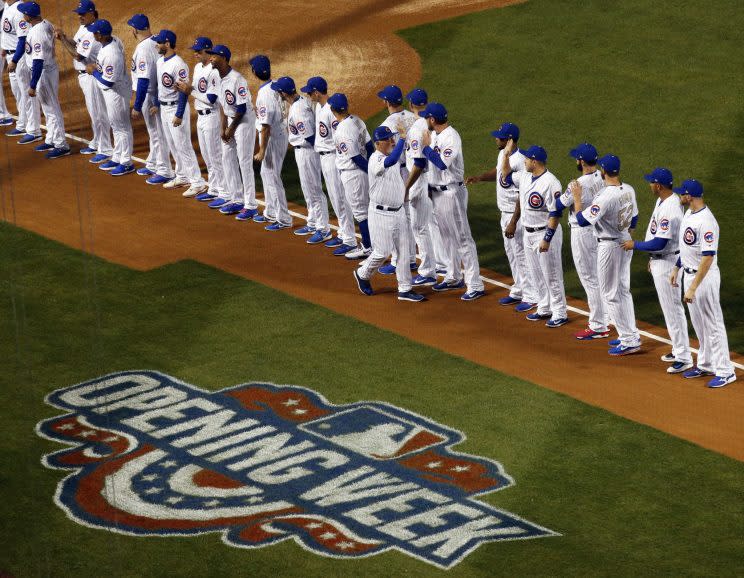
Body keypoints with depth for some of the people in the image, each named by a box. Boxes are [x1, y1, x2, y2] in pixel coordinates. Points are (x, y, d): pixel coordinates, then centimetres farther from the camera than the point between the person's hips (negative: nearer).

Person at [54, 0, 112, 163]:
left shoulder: (94, 33, -24)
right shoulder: (83, 27, 7)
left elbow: (79, 56, -25)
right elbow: (75, 44, 11)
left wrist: (63, 41, -21)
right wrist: (64, 37, -7)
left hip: (92, 76, -10)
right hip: (83, 75, 10)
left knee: (98, 113, -4)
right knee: (93, 112, 21)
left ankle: (105, 150, 2)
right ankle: (97, 143, 35)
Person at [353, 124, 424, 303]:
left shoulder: (394, 156, 6)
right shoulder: (375, 159, -22)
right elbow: (390, 161, -42)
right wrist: (402, 138, -44)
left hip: (399, 211, 8)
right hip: (381, 213, -8)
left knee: (404, 251, 6)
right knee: (383, 252, -1)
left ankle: (404, 289, 12)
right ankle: (362, 274, 26)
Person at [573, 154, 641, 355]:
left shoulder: (606, 197, -27)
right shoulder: (629, 190, -1)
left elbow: (582, 220, -23)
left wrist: (576, 197, -10)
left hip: (609, 247, -8)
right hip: (625, 242, 8)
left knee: (612, 294, 1)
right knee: (623, 291, 19)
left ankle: (629, 341, 1)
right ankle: (631, 335, 25)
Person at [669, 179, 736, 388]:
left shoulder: (706, 222, -26)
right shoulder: (689, 213, 4)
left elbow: (708, 257, -28)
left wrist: (693, 288, -29)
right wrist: (677, 268, 24)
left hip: (705, 277, -10)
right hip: (689, 274, 10)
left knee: (713, 324, -2)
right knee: (698, 324, 18)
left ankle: (725, 371, 5)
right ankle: (706, 364, 31)